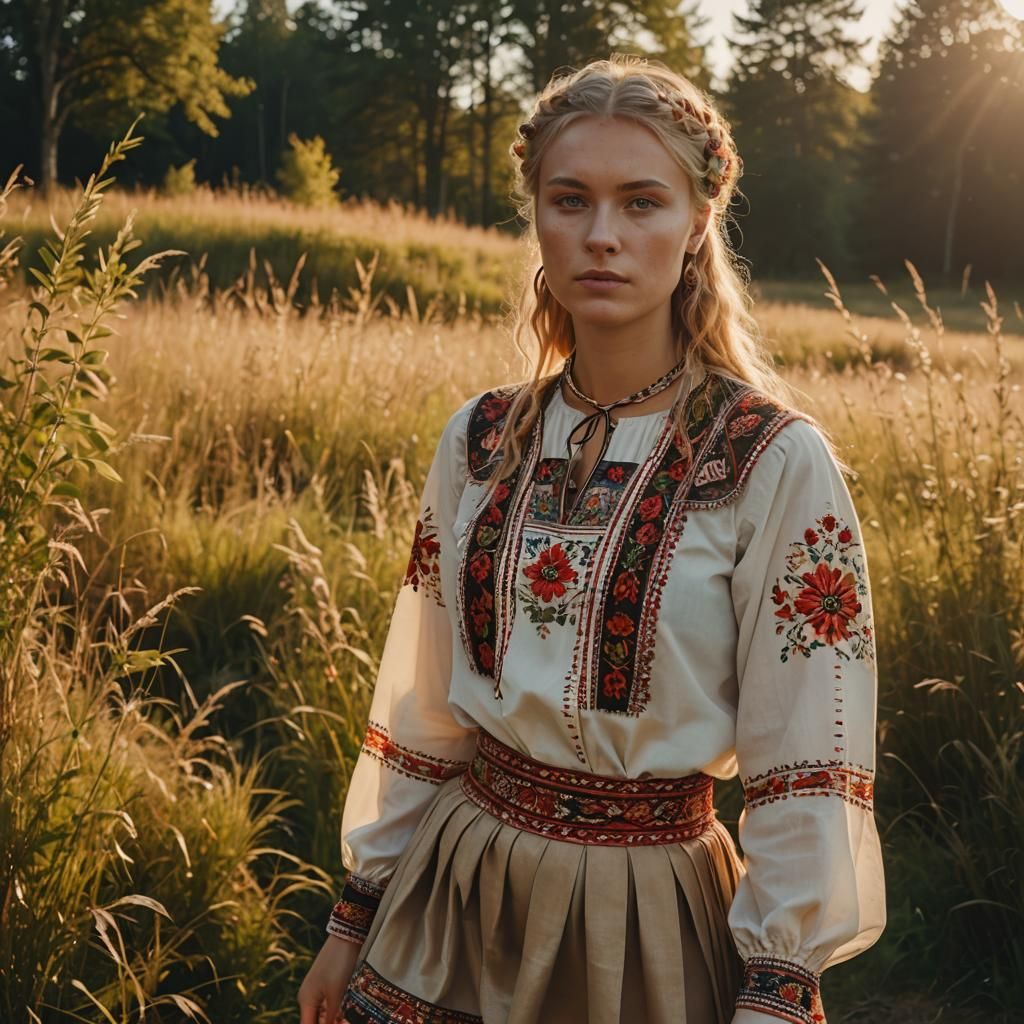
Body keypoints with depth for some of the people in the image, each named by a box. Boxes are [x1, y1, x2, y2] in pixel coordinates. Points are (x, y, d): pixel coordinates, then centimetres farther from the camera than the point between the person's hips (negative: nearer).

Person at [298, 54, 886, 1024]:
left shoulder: (777, 463, -14)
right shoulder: (481, 440, -1)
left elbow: (809, 766, -13)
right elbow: (422, 713, 6)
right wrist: (356, 916, 9)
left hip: (646, 918, -3)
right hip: (454, 899, 4)